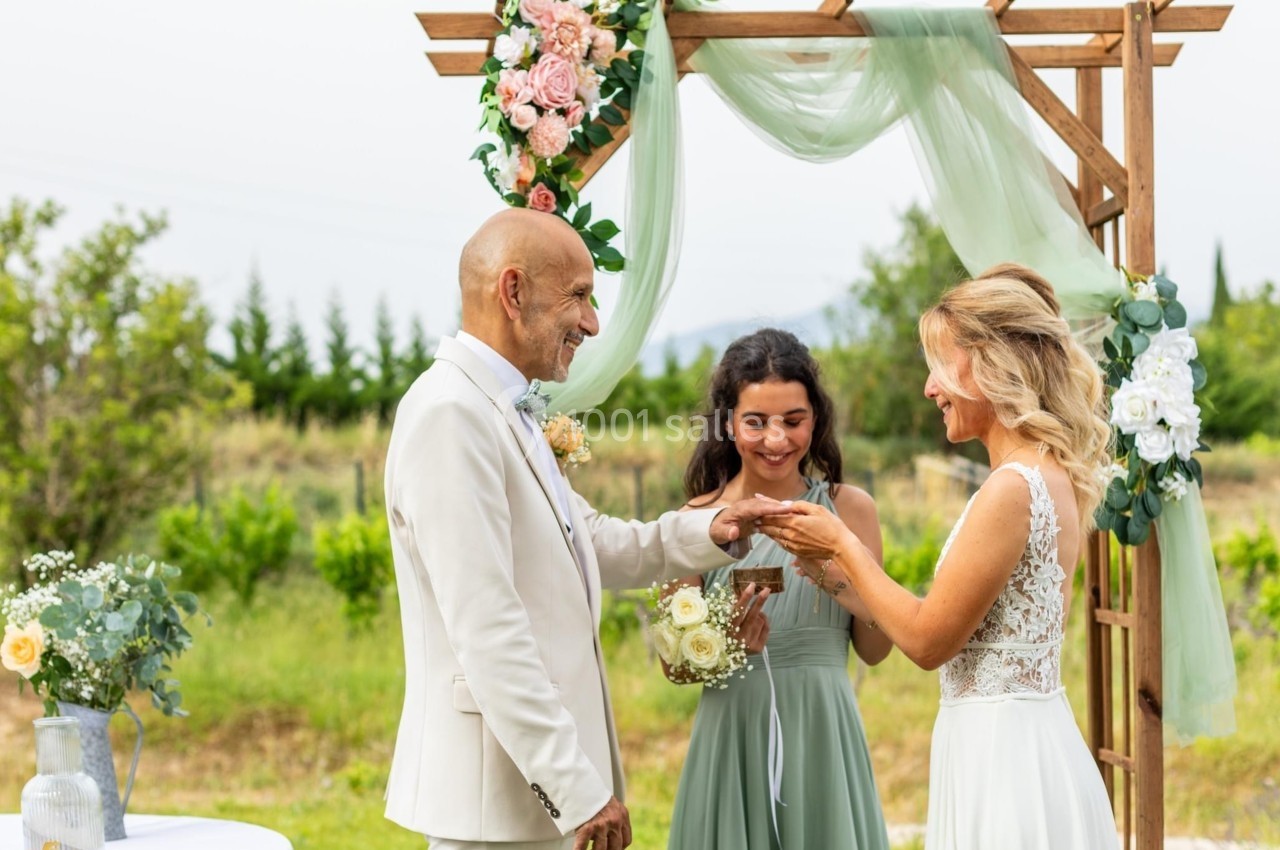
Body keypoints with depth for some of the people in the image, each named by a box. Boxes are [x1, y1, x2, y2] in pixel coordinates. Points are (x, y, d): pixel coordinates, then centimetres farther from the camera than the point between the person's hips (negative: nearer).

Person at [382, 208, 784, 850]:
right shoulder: (449, 413, -16)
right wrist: (579, 791, -22)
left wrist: (710, 533, 9)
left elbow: (592, 545, 25)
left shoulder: (503, 411, 15)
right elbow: (485, 629, -22)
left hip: (540, 781, 9)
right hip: (496, 794, -9)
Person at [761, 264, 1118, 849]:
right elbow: (951, 624, 11)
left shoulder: (1012, 488, -19)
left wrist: (842, 544, -4)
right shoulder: (1049, 475, 9)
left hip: (998, 749, -9)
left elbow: (928, 639, -15)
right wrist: (829, 565, 13)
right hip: (1030, 735, 9)